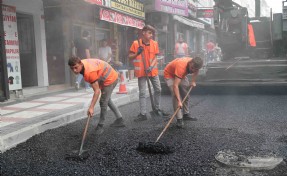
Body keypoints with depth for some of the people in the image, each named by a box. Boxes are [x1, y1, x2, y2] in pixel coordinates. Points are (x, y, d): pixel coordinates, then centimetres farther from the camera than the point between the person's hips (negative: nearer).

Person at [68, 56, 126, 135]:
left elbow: (97, 91, -36)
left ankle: (100, 126, 8)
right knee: (107, 100, 22)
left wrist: (91, 107, -38)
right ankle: (120, 120, 32)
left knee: (103, 102, -6)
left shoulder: (89, 72, -38)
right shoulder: (82, 64, -10)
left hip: (110, 79, -10)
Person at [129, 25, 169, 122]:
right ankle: (143, 114, 5)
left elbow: (155, 57, 0)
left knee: (158, 89, 11)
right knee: (142, 93, -1)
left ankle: (157, 108, 31)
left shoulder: (154, 43, 0)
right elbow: (130, 57, -3)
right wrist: (137, 53, -21)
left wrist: (151, 66, -17)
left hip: (153, 70, 3)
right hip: (141, 71, -3)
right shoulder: (136, 43, -8)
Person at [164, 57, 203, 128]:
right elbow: (175, 86, -46)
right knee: (175, 96, -20)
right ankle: (179, 119, -15)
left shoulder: (195, 64, -23)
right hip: (169, 75, -7)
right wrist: (179, 101, -50)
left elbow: (196, 71, 8)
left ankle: (186, 114, 25)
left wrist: (193, 81, -1)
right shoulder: (181, 67, -43)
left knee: (186, 94, 9)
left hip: (181, 74, 7)